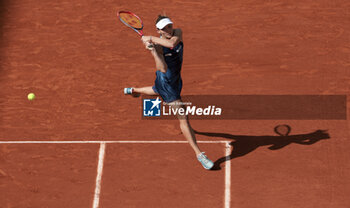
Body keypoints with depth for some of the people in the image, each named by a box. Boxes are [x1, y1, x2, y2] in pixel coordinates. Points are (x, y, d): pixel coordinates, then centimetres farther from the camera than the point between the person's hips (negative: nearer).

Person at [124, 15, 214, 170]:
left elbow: (172, 43, -40)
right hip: (166, 81, -7)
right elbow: (163, 69, -39)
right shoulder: (157, 46, -28)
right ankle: (199, 154, -3)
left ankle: (132, 90, 72)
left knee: (157, 91, 41)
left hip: (175, 79, 7)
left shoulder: (177, 32, -16)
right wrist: (152, 50, -48)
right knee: (183, 119, -8)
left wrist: (151, 39, -37)